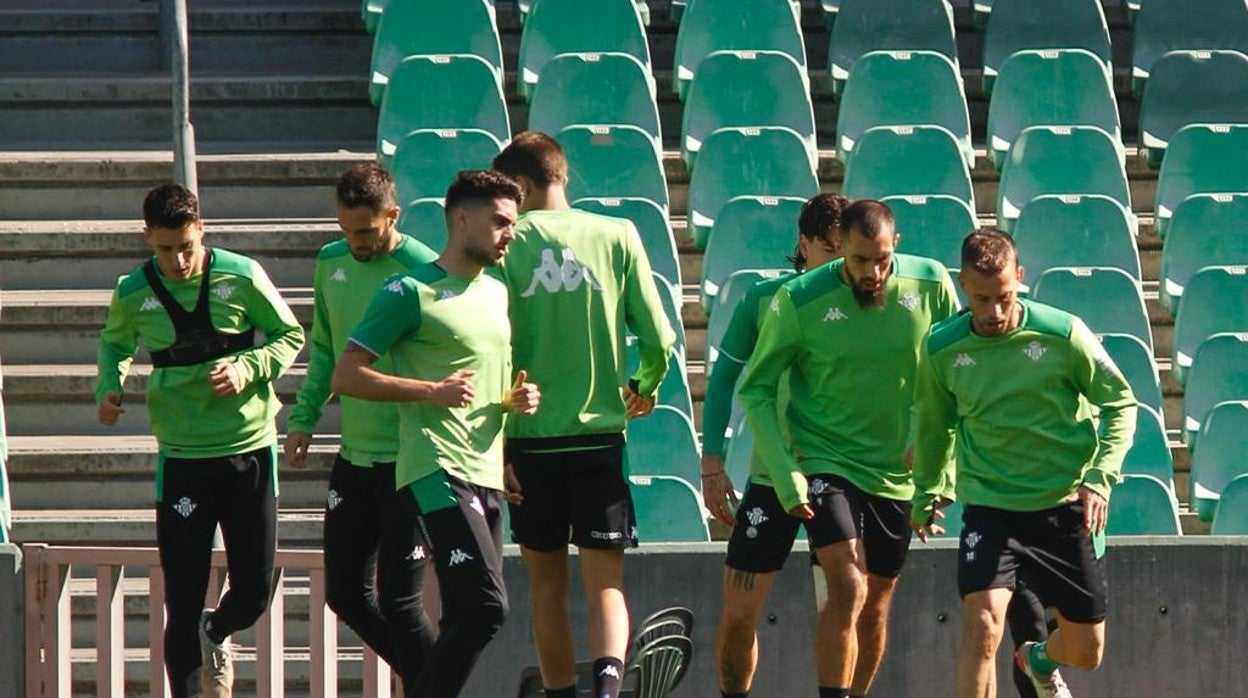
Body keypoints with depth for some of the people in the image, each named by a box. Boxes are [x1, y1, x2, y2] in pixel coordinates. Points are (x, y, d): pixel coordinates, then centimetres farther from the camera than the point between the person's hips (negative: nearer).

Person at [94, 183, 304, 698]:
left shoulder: (241, 276, -7)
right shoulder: (133, 294, -2)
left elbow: (290, 336, 4)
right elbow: (115, 345, 19)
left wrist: (246, 369, -14)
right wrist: (109, 388, -2)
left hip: (251, 448, 0)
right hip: (182, 457, 0)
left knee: (255, 591, 5)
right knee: (183, 599, -4)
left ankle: (216, 636, 39)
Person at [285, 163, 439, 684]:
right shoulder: (331, 264, 7)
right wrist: (303, 418, 10)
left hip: (409, 459, -7)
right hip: (354, 455, 7)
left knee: (398, 601, -7)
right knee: (346, 595, 10)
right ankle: (427, 680, 25)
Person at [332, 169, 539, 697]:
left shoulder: (498, 293, 19)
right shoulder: (411, 293, -6)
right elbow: (345, 376, -8)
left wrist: (517, 399, 9)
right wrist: (431, 390, -16)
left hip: (487, 476, 8)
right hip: (436, 471, -8)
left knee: (467, 620, 6)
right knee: (484, 606, -20)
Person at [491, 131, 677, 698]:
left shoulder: (509, 244, -2)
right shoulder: (618, 237, 1)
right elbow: (658, 338, 0)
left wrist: (495, 445, -1)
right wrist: (645, 388, 22)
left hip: (529, 439, 0)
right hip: (599, 434, 0)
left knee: (547, 586, 13)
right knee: (605, 584, 0)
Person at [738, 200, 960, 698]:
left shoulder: (931, 285, -8)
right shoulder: (799, 301, -14)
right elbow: (755, 389, -5)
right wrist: (786, 478, -13)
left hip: (898, 472, 3)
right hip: (825, 463, -3)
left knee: (875, 605, 12)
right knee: (848, 591, -20)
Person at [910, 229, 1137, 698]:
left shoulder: (1063, 334, -11)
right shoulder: (941, 349, -5)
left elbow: (1120, 404, -1)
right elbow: (933, 426, 14)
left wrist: (1100, 478, -13)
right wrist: (926, 495, 24)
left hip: (1065, 506, 0)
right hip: (989, 508, 0)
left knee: (1086, 653, 12)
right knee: (981, 627, -24)